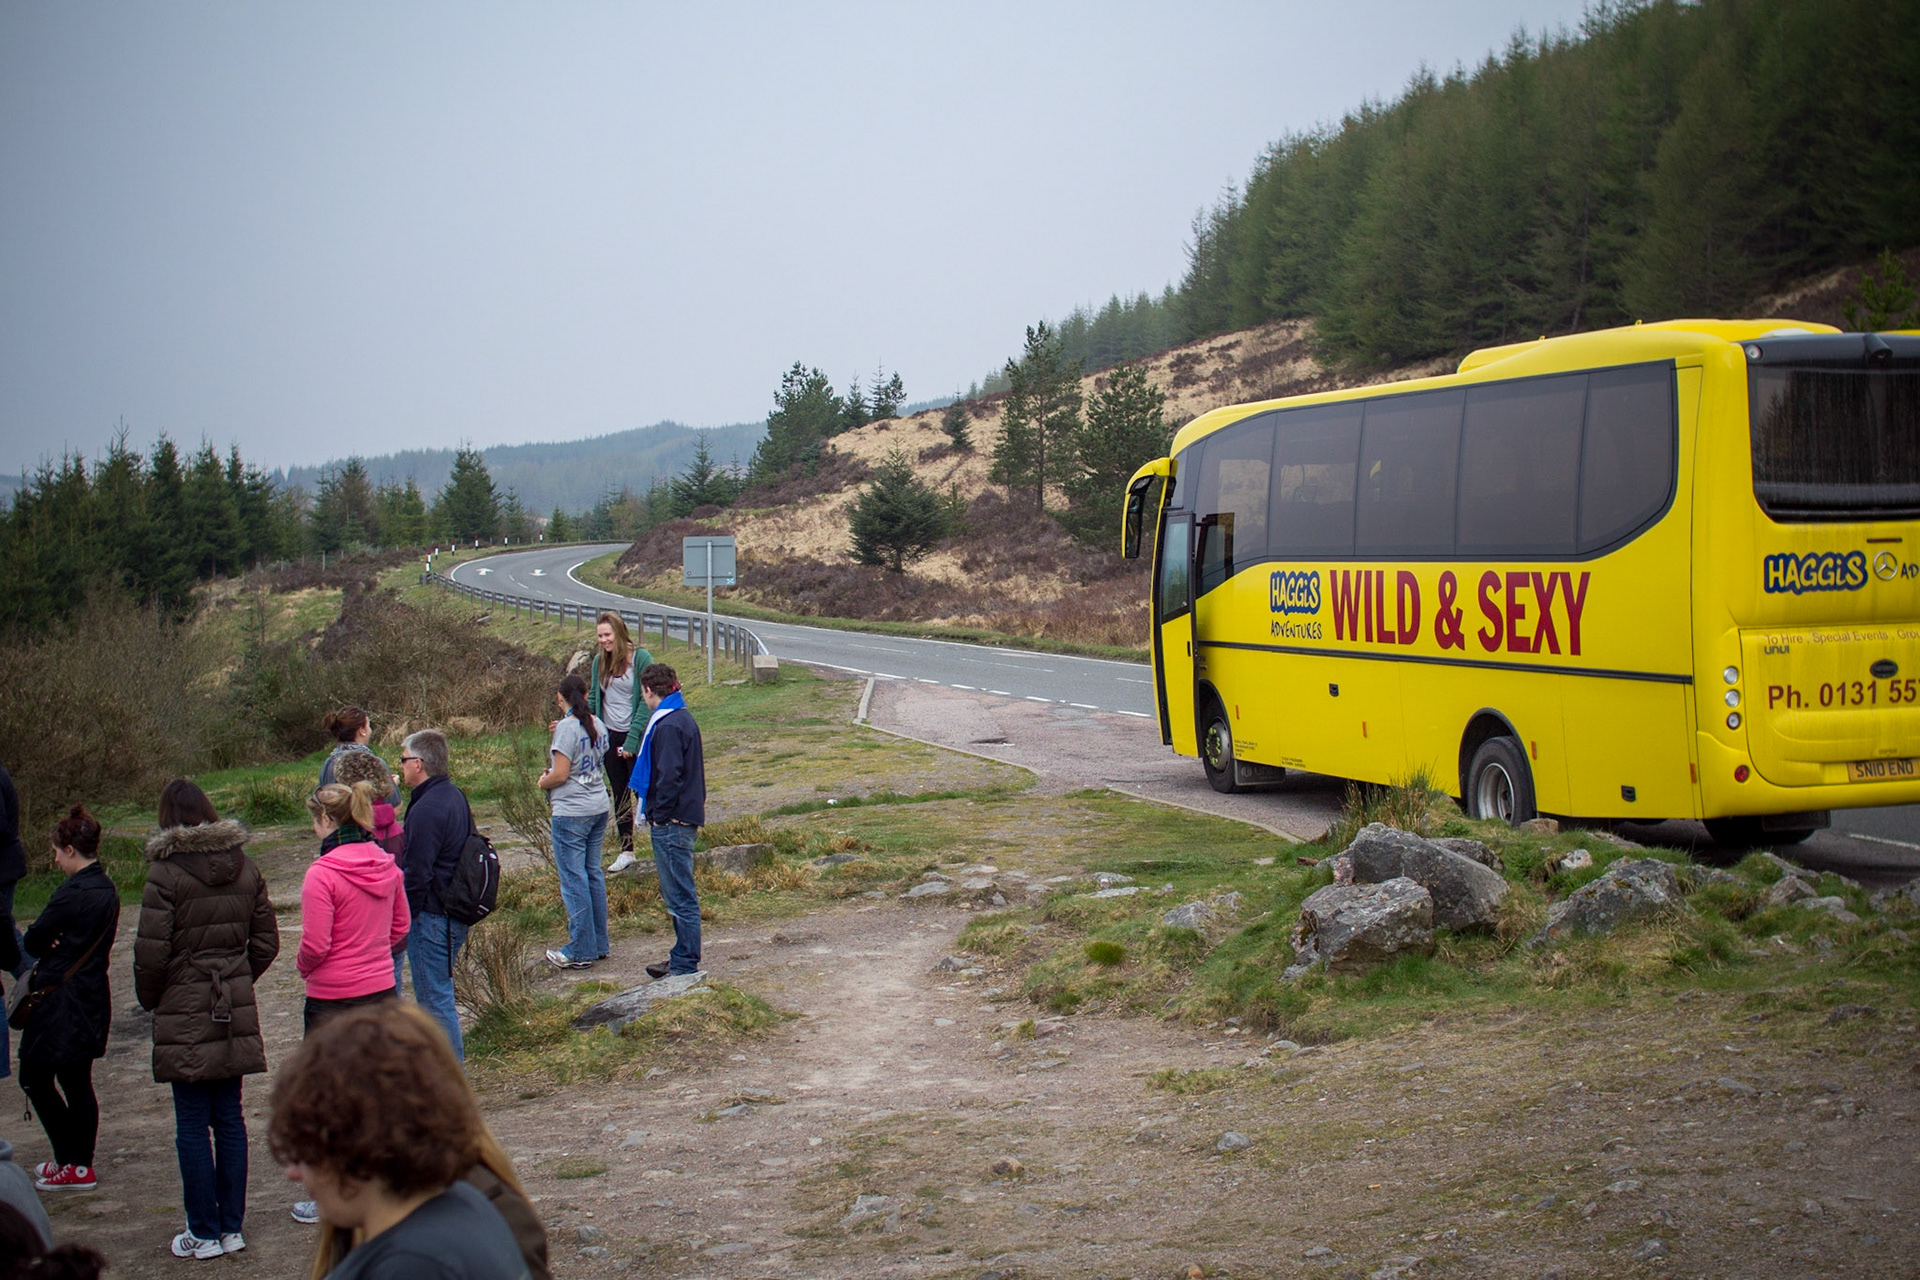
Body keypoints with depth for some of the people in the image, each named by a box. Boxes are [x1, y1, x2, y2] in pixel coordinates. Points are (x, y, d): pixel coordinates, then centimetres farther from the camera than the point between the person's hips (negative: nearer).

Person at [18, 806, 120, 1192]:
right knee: (77, 1082, 15)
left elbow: (32, 941, -13)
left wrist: (47, 947, 6)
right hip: (92, 998, 9)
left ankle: (72, 1165, 2)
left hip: (60, 1001, -9)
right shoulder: (107, 890, 8)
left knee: (35, 1078, 3)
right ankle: (80, 1163, 20)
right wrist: (56, 948, -9)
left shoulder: (73, 893, -20)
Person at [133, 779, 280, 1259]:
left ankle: (205, 1233, 8)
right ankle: (232, 1227, 16)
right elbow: (266, 942, 8)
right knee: (229, 1118, 11)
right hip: (235, 1014, 5)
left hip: (184, 1015, -5)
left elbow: (151, 953, -12)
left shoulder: (165, 872, -12)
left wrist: (149, 999, 5)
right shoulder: (244, 867, 4)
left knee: (192, 1126, 3)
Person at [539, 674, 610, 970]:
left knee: (573, 880, -2)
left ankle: (581, 951, 2)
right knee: (594, 874, 15)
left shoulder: (568, 728, -15)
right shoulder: (597, 725, 7)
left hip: (571, 814, -8)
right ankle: (599, 944, 21)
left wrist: (543, 782, 2)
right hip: (599, 809, 8)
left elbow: (559, 775, -18)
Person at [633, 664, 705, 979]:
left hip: (671, 823, -10)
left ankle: (685, 965, 2)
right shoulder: (682, 718, 13)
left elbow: (669, 777, -23)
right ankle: (683, 957, 27)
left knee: (680, 897, -3)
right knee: (678, 894, 18)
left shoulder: (668, 726, -18)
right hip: (684, 818, 10)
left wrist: (659, 816, -15)